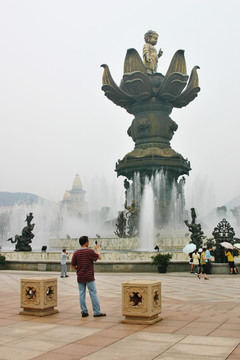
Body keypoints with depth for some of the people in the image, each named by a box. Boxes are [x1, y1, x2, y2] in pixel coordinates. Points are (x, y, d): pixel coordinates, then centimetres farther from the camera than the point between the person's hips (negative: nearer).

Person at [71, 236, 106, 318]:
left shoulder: (76, 253, 0)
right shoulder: (90, 251, -12)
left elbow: (72, 265, 4)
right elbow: (99, 257, 2)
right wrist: (97, 249, 17)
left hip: (80, 277, 4)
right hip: (89, 277, -4)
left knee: (82, 294, 8)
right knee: (93, 294, 1)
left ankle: (84, 312, 10)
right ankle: (97, 312, 4)